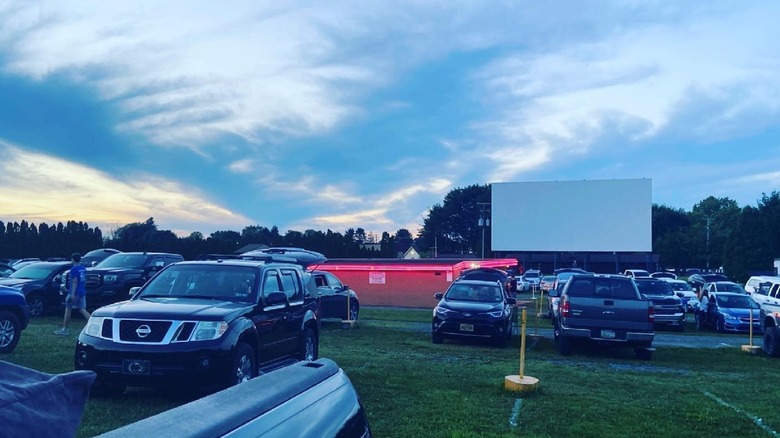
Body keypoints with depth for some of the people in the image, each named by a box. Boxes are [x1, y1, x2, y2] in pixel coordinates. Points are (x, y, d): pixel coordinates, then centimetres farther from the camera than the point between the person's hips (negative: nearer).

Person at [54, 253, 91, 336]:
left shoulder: (74, 269, -13)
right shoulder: (83, 269, 11)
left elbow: (75, 281, -19)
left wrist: (72, 294, -22)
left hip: (75, 293, -7)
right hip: (82, 292, 7)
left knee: (68, 310, 4)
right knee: (82, 310, 7)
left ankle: (64, 329, 10)